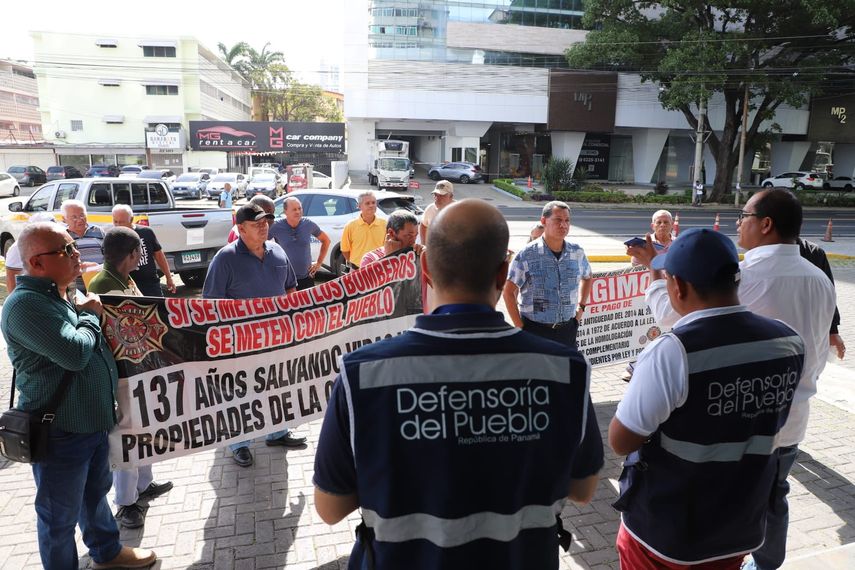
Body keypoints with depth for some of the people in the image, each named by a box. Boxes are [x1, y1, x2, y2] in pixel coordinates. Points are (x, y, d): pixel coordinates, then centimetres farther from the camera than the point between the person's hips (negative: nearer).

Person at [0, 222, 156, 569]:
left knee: (95, 492, 27)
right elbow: (75, 353, -30)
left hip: (94, 420, 9)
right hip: (59, 432, -9)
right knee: (60, 516, 11)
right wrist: (89, 315, -16)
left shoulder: (71, 294, 7)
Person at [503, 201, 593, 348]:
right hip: (535, 330, -4)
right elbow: (509, 292, -7)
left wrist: (581, 306, 11)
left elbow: (587, 277, 23)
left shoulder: (577, 253, 2)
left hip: (567, 329, 4)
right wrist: (520, 327, -9)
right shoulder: (526, 255, -11)